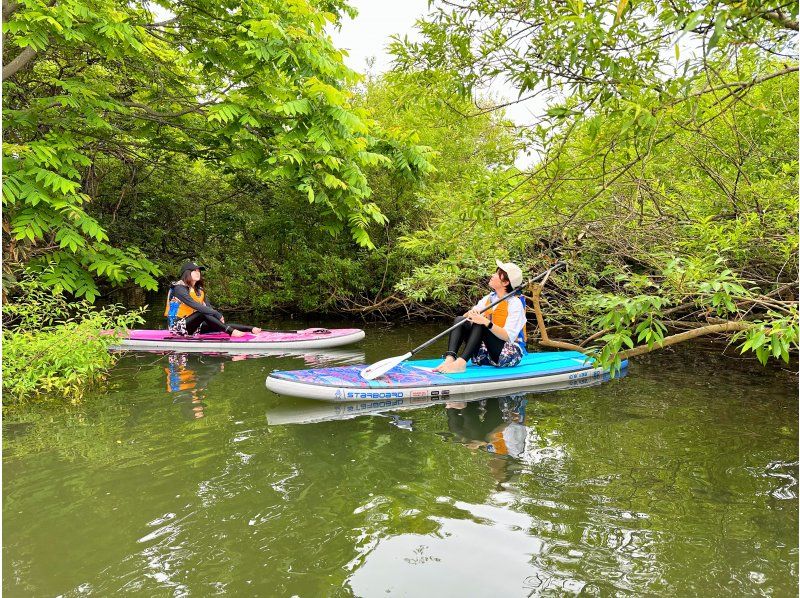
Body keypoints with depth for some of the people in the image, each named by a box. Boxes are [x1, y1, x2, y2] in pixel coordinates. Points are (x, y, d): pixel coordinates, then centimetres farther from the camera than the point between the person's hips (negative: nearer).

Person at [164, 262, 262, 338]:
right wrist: (217, 314, -28)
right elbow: (195, 305, -25)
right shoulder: (178, 288, -13)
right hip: (178, 326, -7)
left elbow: (209, 306, 0)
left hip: (193, 326, 7)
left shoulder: (199, 290, 12)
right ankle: (231, 331, -41)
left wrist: (219, 316, -19)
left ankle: (250, 329, -19)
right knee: (203, 313, -31)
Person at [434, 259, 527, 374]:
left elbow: (508, 336, -23)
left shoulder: (515, 303, -10)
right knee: (460, 320, -9)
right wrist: (470, 314, -21)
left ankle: (461, 362, -42)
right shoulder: (488, 298, 10)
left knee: (480, 325, -29)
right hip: (486, 355, 7)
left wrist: (486, 322, -36)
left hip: (511, 354, -7)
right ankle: (449, 359, -32)